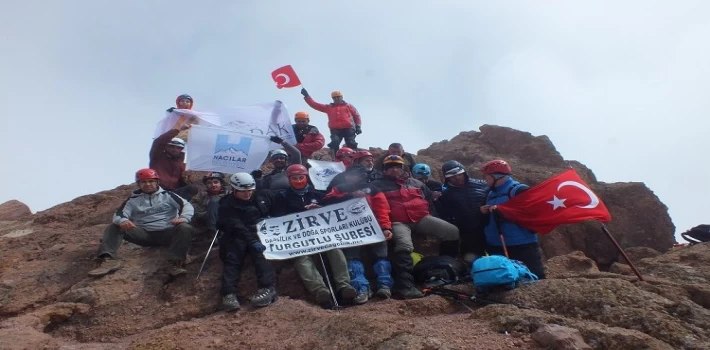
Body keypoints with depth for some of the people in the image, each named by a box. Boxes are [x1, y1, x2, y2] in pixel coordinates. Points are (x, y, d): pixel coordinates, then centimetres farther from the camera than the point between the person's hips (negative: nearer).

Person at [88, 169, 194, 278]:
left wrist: (184, 218, -22)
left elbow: (187, 205, 2)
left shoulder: (167, 195, 11)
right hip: (144, 234, 2)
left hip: (166, 233, -2)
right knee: (114, 227, -15)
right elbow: (118, 214, 3)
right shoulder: (133, 199, 15)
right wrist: (122, 220, -24)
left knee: (185, 228, -32)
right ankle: (109, 260, -39)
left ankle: (175, 263, -49)